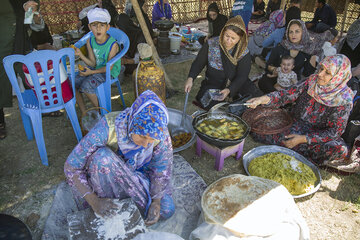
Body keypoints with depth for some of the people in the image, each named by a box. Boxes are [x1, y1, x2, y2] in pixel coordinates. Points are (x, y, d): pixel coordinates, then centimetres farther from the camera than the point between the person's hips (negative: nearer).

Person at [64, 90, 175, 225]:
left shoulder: (160, 131, -28)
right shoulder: (108, 128, -36)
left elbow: (163, 168, -13)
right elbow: (71, 167, -27)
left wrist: (156, 202, -25)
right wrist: (94, 201, -34)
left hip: (138, 174, 2)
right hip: (105, 178, -1)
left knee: (167, 210, -17)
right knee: (102, 156, -37)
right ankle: (145, 205, -17)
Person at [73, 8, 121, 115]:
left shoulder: (113, 45, -20)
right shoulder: (90, 41, -2)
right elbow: (93, 63, 1)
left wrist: (92, 72, -26)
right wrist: (80, 54, -15)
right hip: (95, 69, 7)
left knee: (86, 85, -26)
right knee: (73, 83, -6)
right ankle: (84, 113, 9)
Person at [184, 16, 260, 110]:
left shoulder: (244, 53, -12)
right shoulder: (211, 44, -9)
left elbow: (241, 77, -15)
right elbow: (199, 63, -1)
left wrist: (229, 90, -34)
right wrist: (190, 78, -19)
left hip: (234, 85, 1)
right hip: (212, 84, 0)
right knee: (208, 104, -27)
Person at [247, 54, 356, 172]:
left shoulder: (344, 100, -16)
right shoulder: (312, 81, -8)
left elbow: (335, 131, -17)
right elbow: (288, 94, -12)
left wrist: (303, 139, -25)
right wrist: (263, 99, -31)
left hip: (317, 136, -1)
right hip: (294, 124, 2)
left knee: (339, 149, -34)